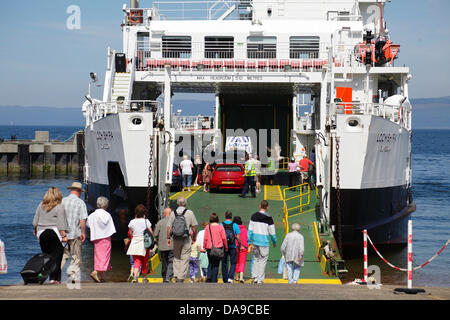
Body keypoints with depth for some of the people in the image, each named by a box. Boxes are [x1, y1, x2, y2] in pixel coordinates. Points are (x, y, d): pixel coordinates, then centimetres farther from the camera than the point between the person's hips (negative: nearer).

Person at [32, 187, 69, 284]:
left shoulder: (41, 206, 9)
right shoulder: (59, 207, -7)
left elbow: (35, 222, 13)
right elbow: (61, 224, -12)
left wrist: (36, 231, 28)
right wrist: (64, 236, -9)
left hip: (42, 233, 5)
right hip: (55, 234, -5)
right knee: (56, 256, -3)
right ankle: (54, 278, -8)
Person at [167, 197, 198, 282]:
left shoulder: (173, 213, 3)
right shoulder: (190, 213, -3)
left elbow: (169, 227, 2)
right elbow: (194, 228, -3)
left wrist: (168, 238, 11)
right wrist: (194, 238, 9)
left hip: (176, 238, 2)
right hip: (186, 238, -2)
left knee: (176, 258, 15)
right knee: (185, 259, 3)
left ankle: (176, 275, 8)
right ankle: (181, 277, 0)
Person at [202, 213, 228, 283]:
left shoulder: (207, 227, -1)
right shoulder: (220, 227, -3)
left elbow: (205, 238, -1)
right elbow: (224, 238, -2)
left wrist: (204, 247, 10)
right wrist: (226, 247, 10)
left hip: (209, 248, 1)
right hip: (218, 247, -1)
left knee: (210, 263, 17)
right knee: (216, 264, 5)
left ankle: (209, 277, -1)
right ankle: (214, 280, 2)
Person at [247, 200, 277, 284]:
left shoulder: (254, 216, 1)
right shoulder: (269, 218, -8)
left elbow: (250, 230, 1)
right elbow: (272, 233, -3)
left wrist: (250, 242, 5)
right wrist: (274, 242, 13)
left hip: (255, 241, 3)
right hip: (264, 242, -3)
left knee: (256, 259, 17)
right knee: (262, 260, 3)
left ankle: (255, 277, 11)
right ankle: (260, 280, 2)